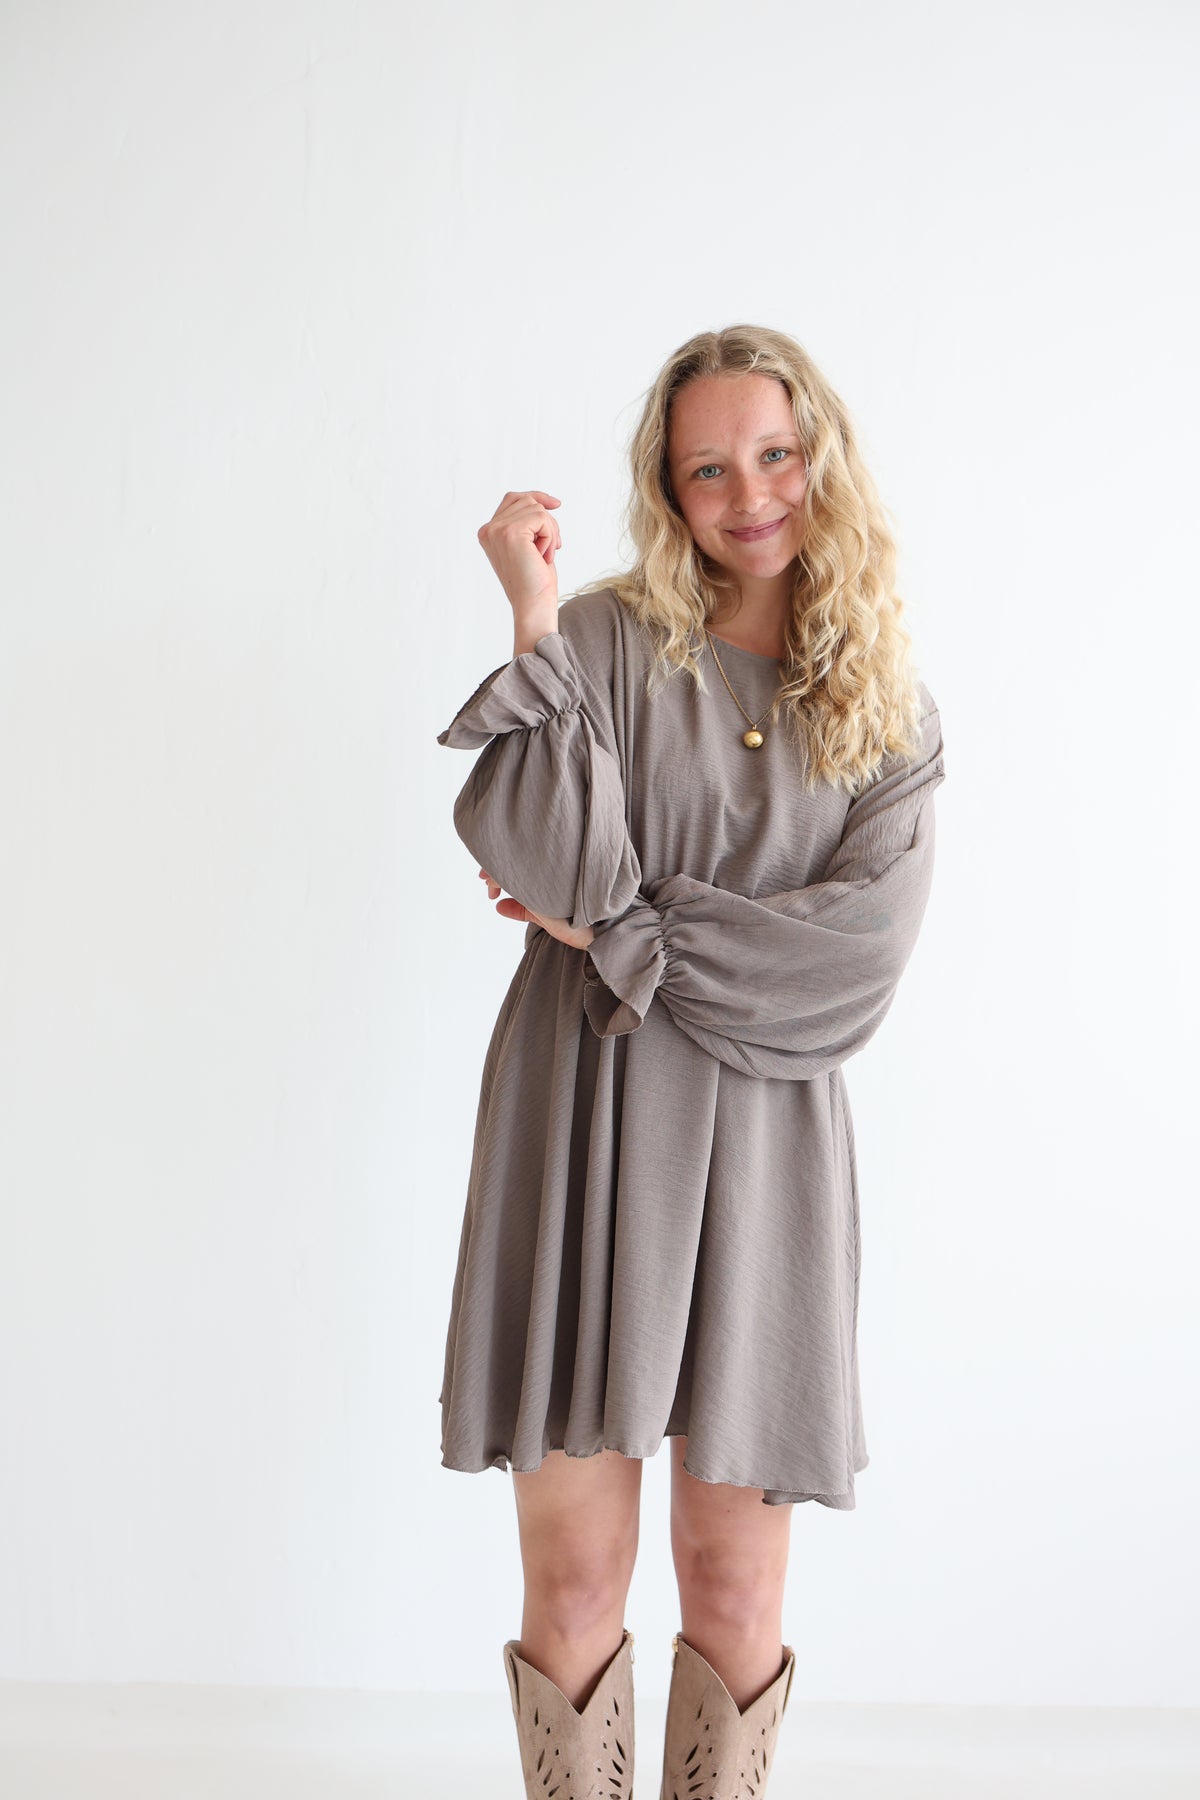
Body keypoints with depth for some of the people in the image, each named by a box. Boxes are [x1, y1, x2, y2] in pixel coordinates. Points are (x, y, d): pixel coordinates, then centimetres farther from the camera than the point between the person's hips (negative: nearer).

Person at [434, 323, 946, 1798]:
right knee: (574, 1577, 1)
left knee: (732, 1589, 5)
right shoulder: (609, 641, 2)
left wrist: (624, 936, -9)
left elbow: (858, 959, -5)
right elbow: (559, 867, -14)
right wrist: (535, 626, -16)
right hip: (585, 1124, -1)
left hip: (764, 1143, 2)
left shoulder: (892, 714, 9)